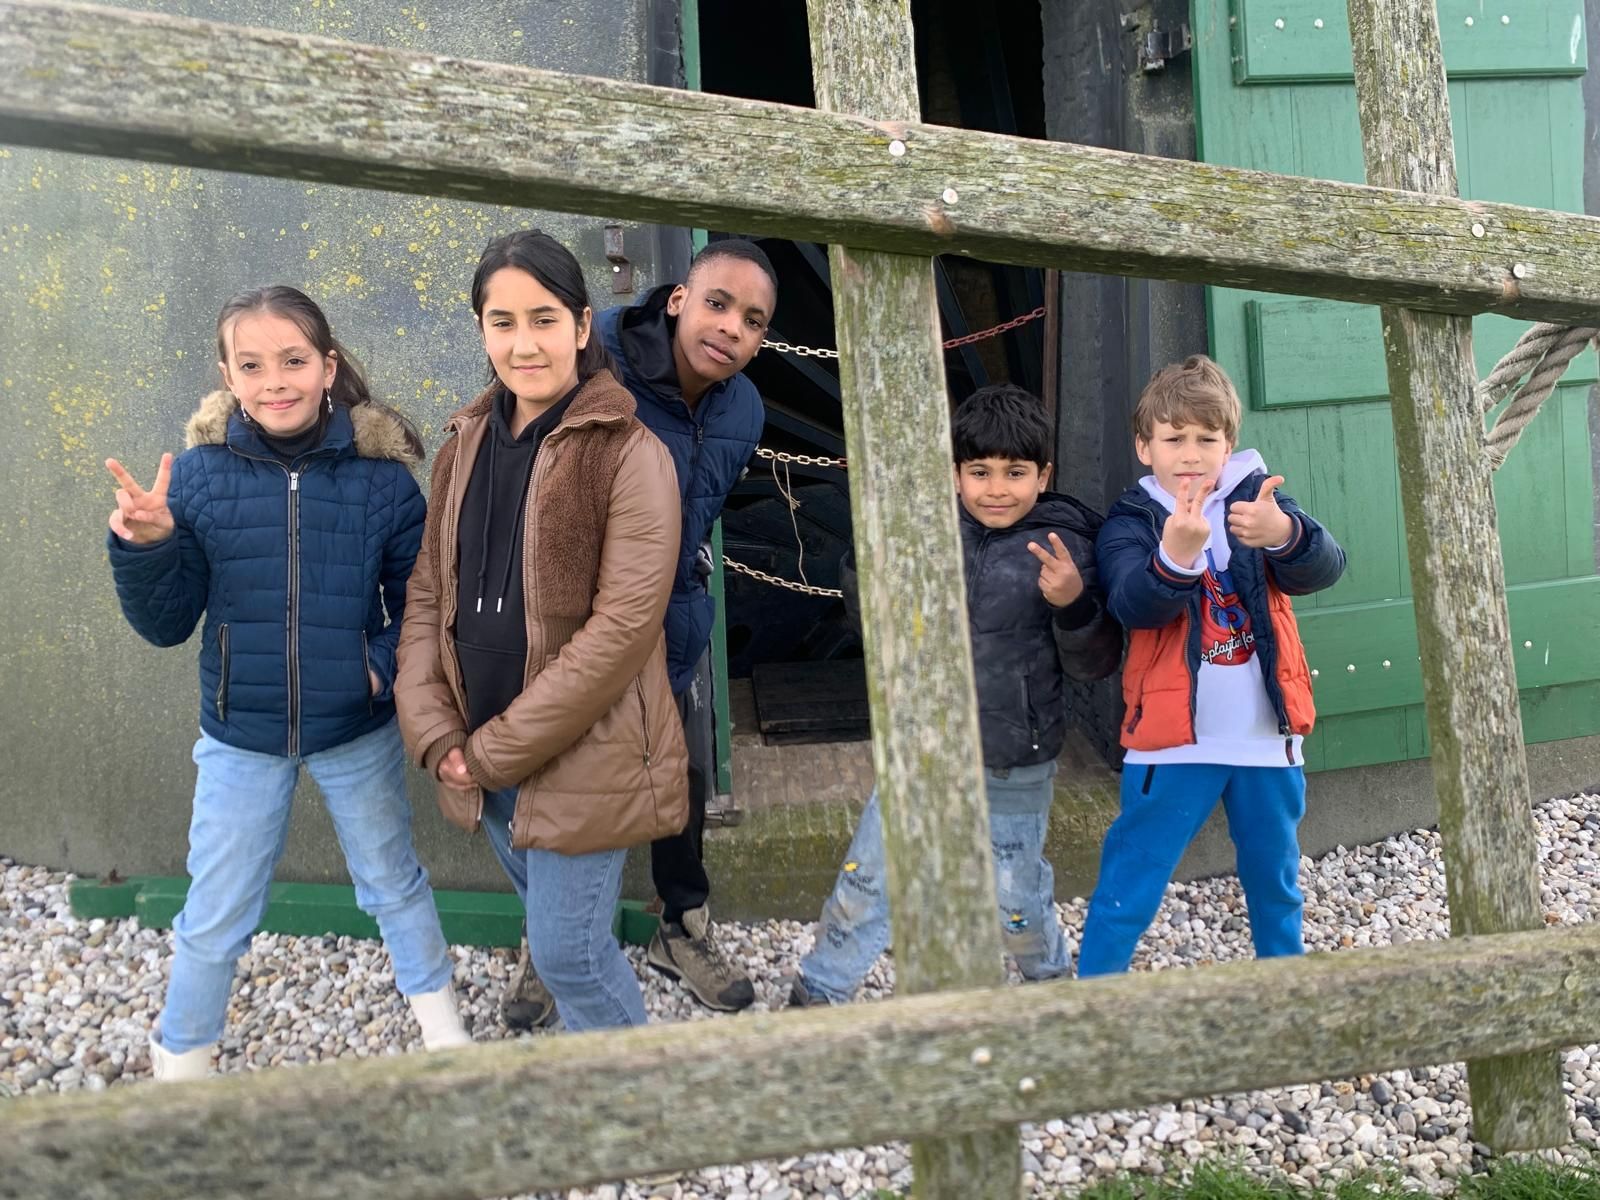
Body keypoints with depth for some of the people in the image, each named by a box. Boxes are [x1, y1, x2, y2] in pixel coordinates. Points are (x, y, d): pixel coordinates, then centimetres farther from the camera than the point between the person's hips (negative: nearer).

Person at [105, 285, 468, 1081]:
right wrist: (145, 547, -23)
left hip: (358, 732, 0)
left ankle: (440, 1025, 44)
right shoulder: (198, 475, -10)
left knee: (394, 883, 21)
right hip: (240, 738, 0)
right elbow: (165, 625, -6)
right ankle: (179, 1066, 38)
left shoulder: (381, 477, -11)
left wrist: (386, 664, -18)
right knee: (214, 920, 13)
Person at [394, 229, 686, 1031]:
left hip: (582, 756, -6)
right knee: (553, 930, 21)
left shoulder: (628, 454, -14)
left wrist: (502, 748, -16)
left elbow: (624, 624, -19)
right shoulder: (464, 446, 6)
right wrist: (435, 733, -7)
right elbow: (429, 595, 7)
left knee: (568, 950, 0)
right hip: (480, 755, 6)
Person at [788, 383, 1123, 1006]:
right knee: (865, 880, 10)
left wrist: (1073, 603, -27)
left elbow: (1095, 663, -8)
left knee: (1015, 901, 14)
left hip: (1014, 768, -3)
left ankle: (1051, 978, 44)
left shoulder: (1065, 546, -11)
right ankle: (815, 997, 29)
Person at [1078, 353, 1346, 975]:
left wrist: (1283, 534, -38)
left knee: (1275, 881, 19)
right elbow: (1133, 604, -23)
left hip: (1266, 737, 3)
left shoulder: (1258, 501, 1)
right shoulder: (1129, 523, -4)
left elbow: (1324, 568, -16)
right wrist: (1175, 556, -43)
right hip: (1173, 740, -3)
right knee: (1128, 889, -1)